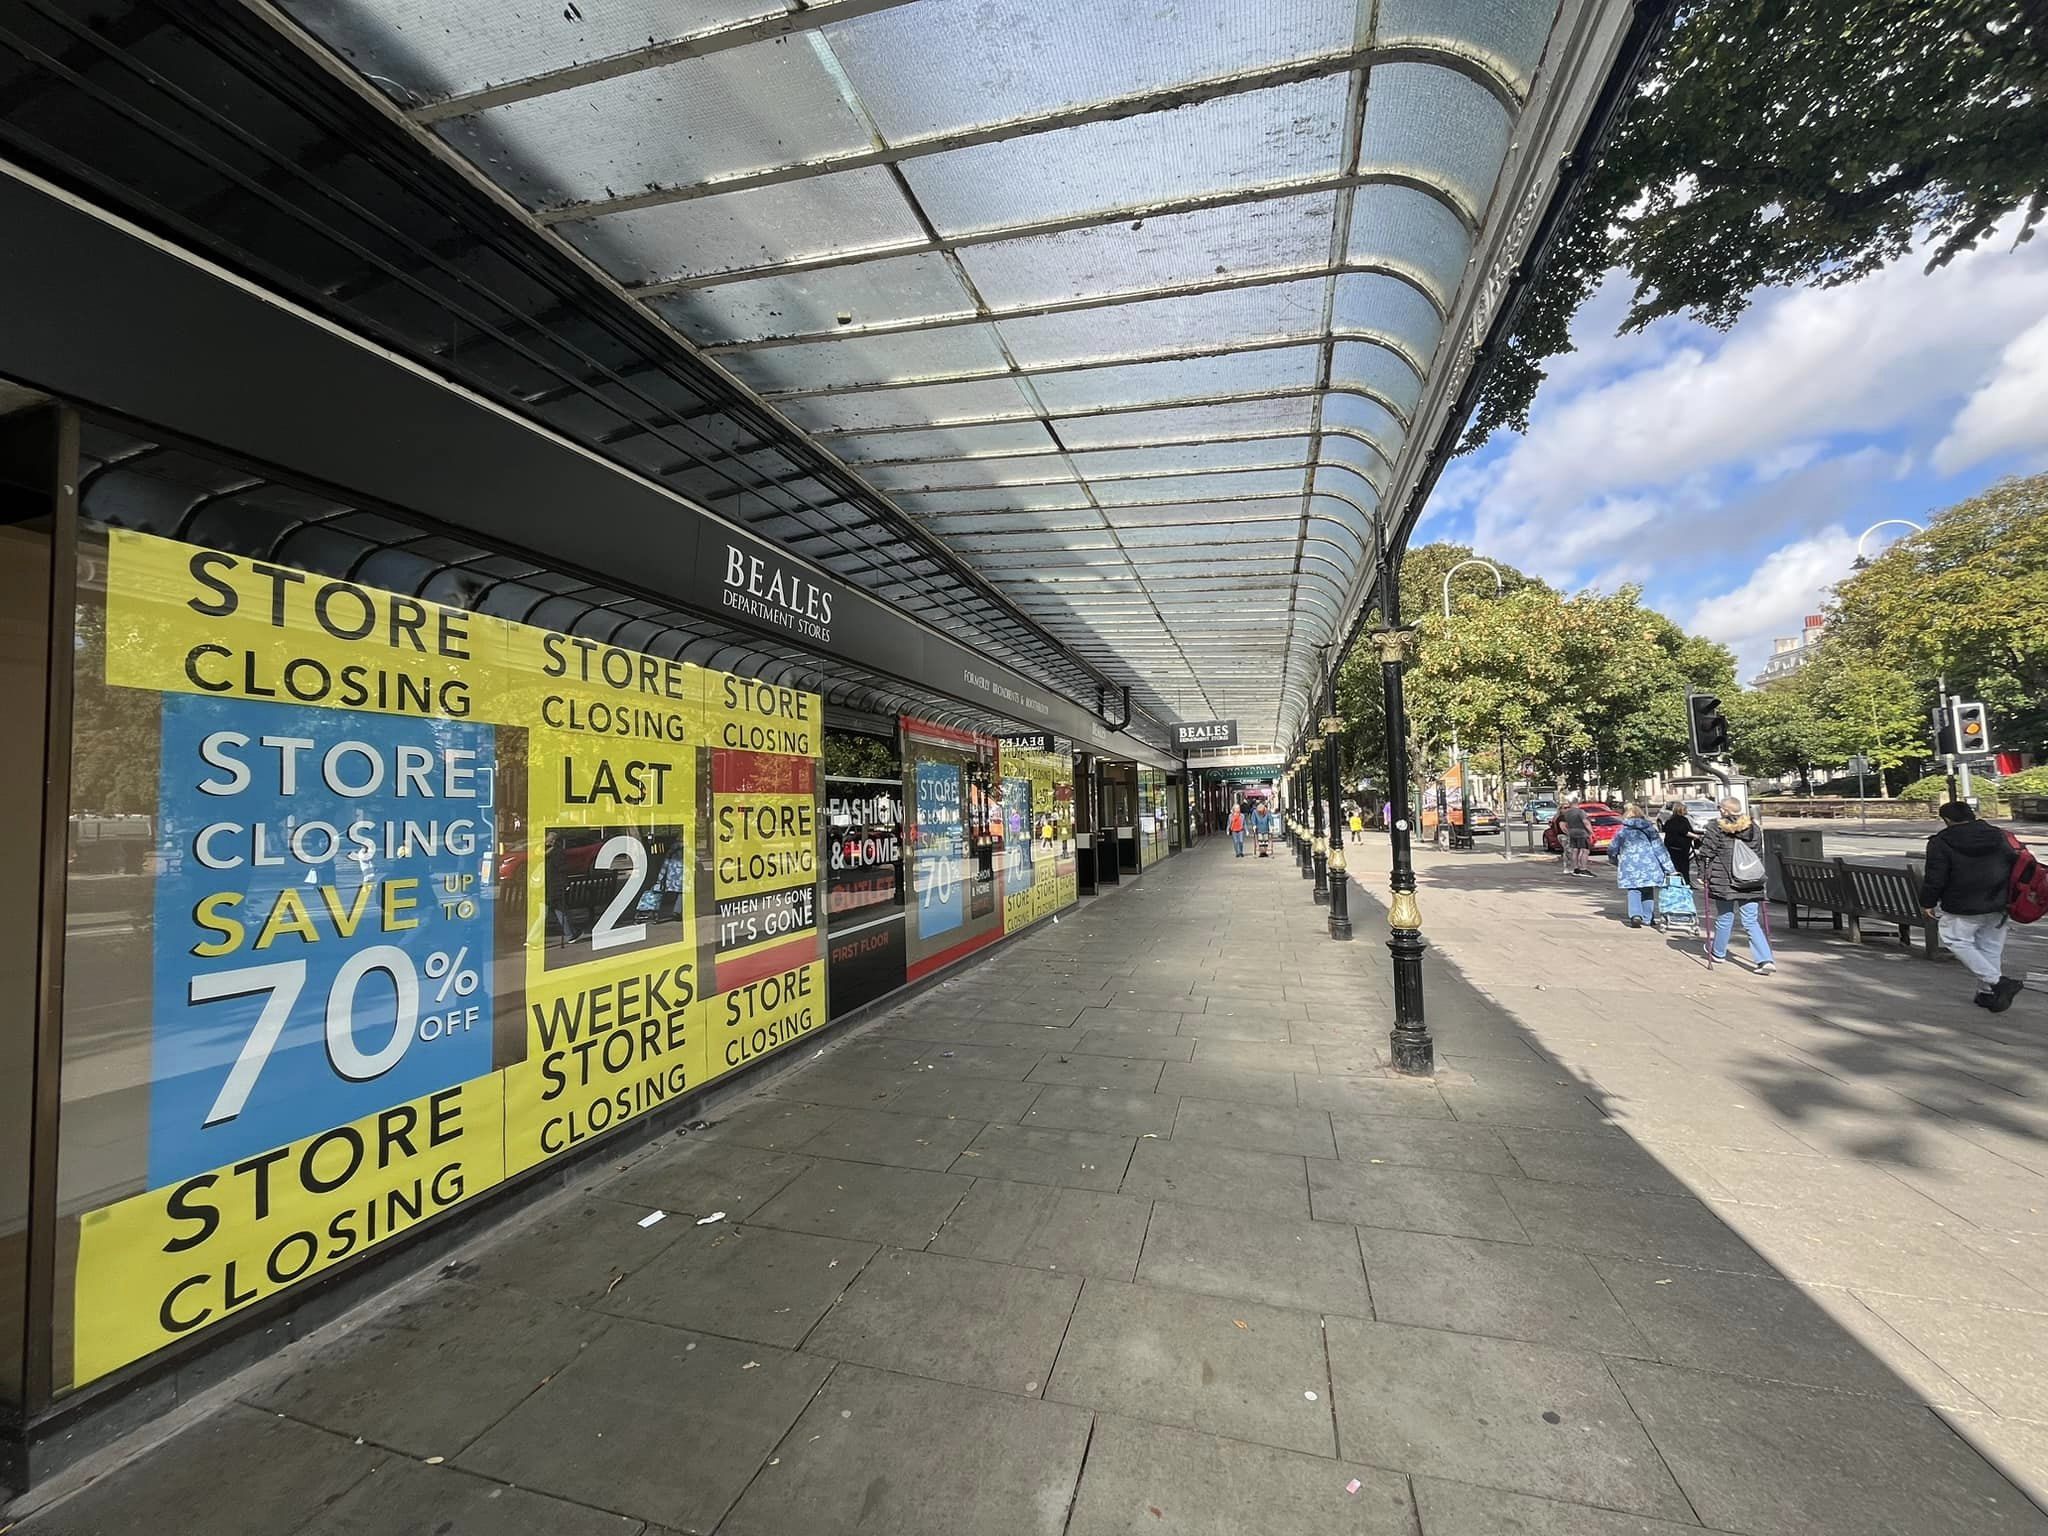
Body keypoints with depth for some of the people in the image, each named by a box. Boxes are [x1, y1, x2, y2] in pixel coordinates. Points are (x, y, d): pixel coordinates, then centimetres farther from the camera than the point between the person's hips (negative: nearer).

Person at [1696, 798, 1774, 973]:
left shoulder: (1715, 829, -8)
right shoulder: (1754, 828, 7)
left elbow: (1706, 855, -7)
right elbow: (1759, 855, 15)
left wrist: (1706, 874, 6)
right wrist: (1758, 876, 25)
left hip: (1724, 883, -4)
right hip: (1750, 884, 4)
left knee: (1724, 919, 10)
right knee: (1751, 922, 8)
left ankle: (1718, 954, 28)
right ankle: (1766, 960, -2)